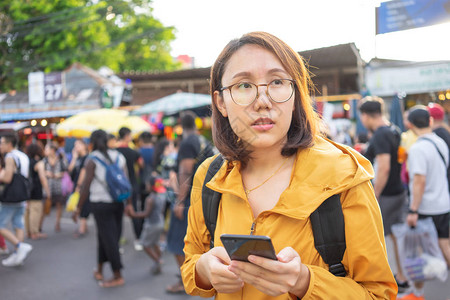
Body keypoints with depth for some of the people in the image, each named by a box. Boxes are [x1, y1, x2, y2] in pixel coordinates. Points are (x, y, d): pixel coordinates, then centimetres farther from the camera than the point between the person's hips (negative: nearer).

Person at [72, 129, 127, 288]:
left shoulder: (92, 160, -8)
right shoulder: (119, 156, 5)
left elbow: (86, 187, -10)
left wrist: (78, 208, -3)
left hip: (100, 204, -5)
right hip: (118, 202, 5)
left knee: (108, 238, 0)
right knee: (107, 236, 16)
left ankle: (118, 276, 5)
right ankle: (99, 270, 28)